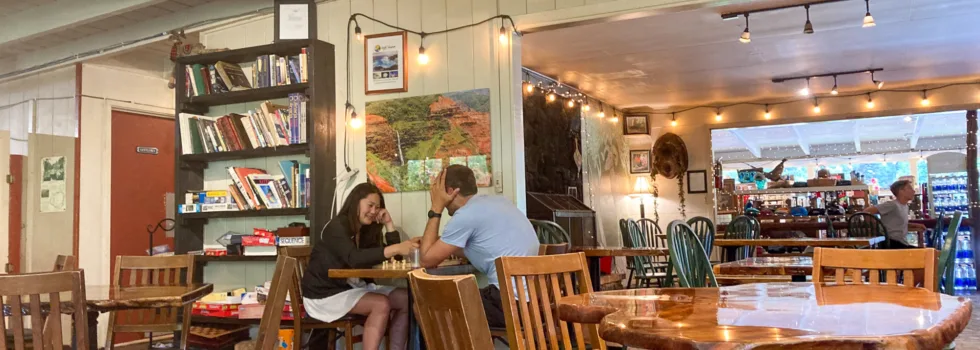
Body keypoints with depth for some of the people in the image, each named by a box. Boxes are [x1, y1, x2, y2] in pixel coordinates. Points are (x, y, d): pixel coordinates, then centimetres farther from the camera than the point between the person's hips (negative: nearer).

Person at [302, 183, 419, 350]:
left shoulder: (366, 230, 9)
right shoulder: (337, 226, -15)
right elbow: (355, 258, -33)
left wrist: (389, 224, -3)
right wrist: (396, 248, -44)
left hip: (354, 288, 8)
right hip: (325, 294, -7)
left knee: (407, 299, -10)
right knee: (381, 304, -28)